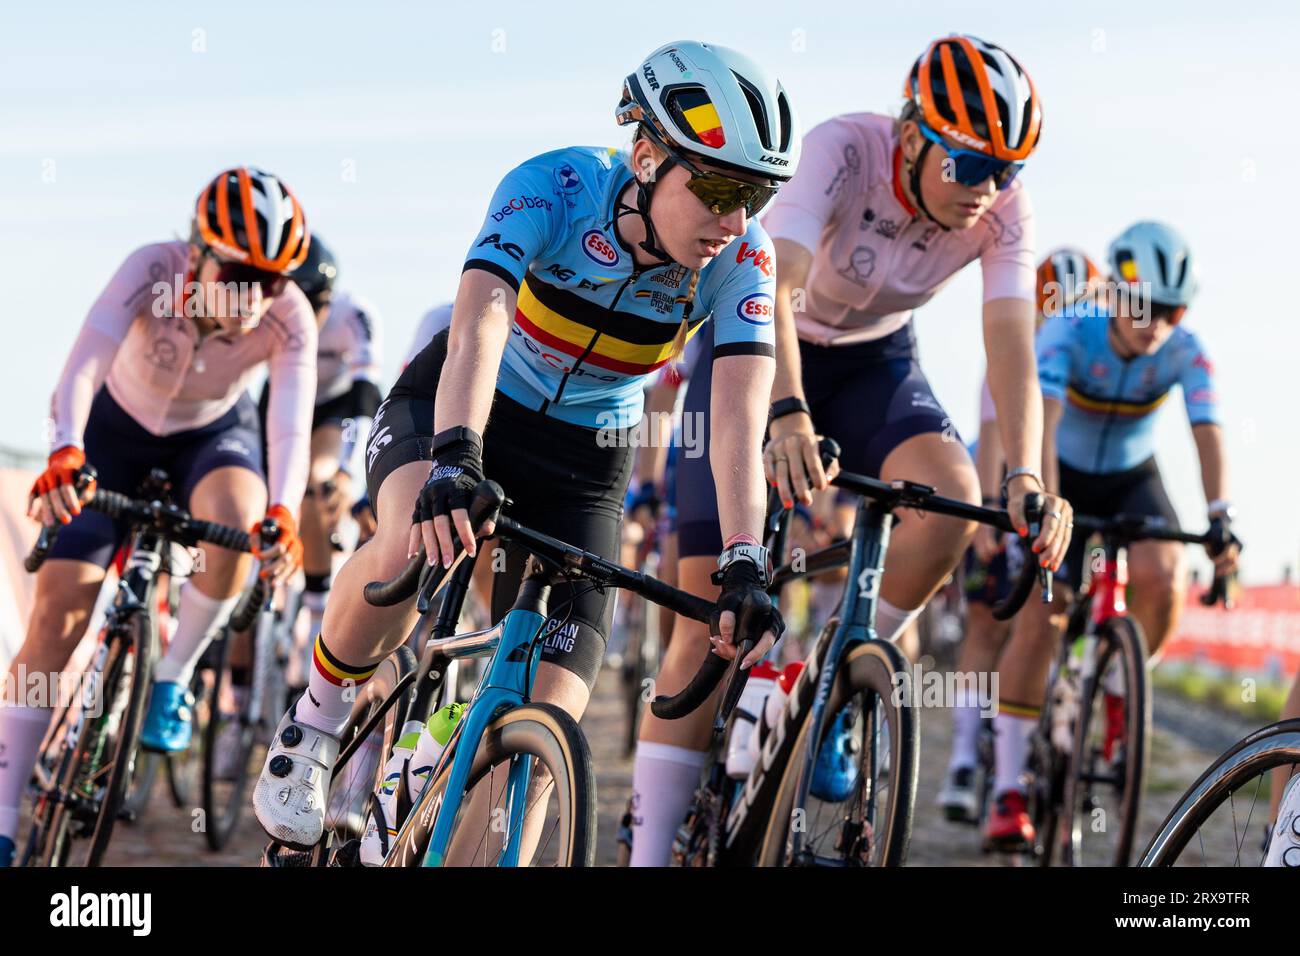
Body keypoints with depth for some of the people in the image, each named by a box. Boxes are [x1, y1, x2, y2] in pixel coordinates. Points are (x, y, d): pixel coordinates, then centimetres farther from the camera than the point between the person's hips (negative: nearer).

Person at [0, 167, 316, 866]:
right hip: (118, 429, -1)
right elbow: (82, 367, -44)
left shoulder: (290, 317, -28)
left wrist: (283, 515, -56)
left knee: (240, 525, -35)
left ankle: (173, 679, -8)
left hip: (214, 436, 1)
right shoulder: (153, 270, -32)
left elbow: (291, 424, -38)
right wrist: (64, 454, -62)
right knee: (58, 610, -11)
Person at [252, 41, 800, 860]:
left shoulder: (740, 260, -20)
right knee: (412, 547, -36)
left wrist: (743, 568, -43)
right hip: (454, 413, -2)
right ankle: (317, 722, -7)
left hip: (583, 463, 2)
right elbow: (479, 323, -42)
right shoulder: (555, 189, -27)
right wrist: (454, 461, -59)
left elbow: (741, 422, -28)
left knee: (543, 725, -13)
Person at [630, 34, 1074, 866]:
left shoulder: (1004, 209, -20)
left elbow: (1012, 347, -29)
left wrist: (1026, 476, -45)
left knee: (955, 502, -29)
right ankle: (650, 849, -6)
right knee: (712, 610, -12)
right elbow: (774, 285, -44)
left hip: (876, 360, 3)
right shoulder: (843, 150, -31)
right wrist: (788, 415, -60)